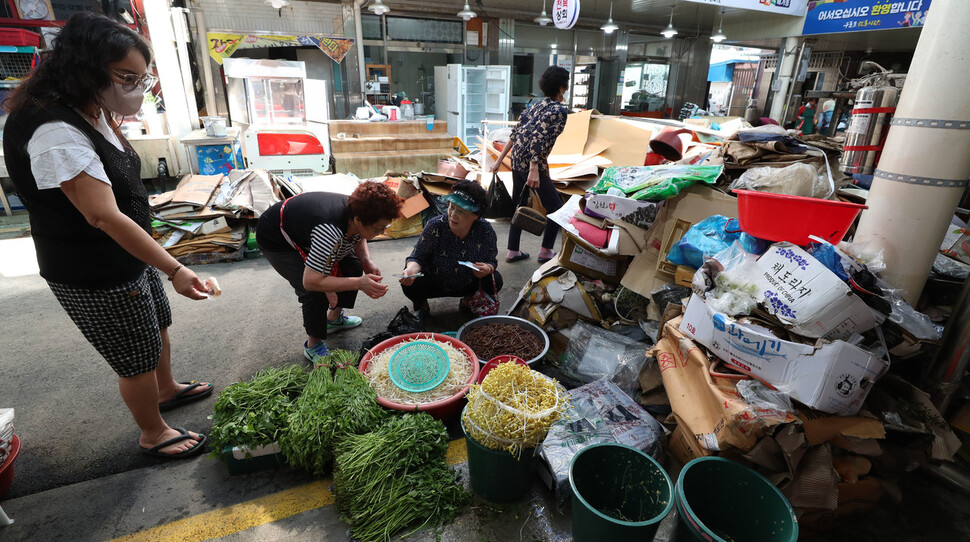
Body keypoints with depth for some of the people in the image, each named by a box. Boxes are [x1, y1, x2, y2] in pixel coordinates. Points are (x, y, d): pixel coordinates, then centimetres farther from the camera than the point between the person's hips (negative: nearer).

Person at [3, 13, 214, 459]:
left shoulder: (92, 112, 3)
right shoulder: (56, 133, -29)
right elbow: (105, 217, -34)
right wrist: (174, 270, -34)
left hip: (131, 257, 10)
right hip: (95, 278, -10)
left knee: (158, 327, 27)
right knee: (138, 361, 8)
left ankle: (168, 390, 53)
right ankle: (153, 435, 32)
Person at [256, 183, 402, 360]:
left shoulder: (357, 213, -21)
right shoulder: (331, 233, -45)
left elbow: (358, 238, 4)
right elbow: (311, 282, -42)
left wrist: (367, 261, -15)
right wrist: (359, 283, -41)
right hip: (275, 239, -8)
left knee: (353, 268, 4)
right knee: (316, 293, -21)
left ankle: (334, 318, 27)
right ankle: (313, 346, 3)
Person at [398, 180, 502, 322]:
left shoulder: (485, 230, -20)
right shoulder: (435, 226, -25)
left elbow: (492, 261, -8)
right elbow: (417, 256, -19)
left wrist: (488, 269, -33)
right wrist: (412, 268, -42)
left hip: (468, 284, 2)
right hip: (435, 284, -1)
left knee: (495, 281, -22)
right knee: (411, 282, -30)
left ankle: (468, 300, 13)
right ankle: (422, 305, 10)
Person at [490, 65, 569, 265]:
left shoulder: (536, 106, 16)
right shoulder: (559, 110, -8)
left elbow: (515, 134, 15)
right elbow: (539, 137, -21)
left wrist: (500, 160, 18)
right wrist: (534, 170, -27)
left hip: (517, 161, 9)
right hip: (533, 164, -8)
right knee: (556, 208, 6)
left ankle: (513, 251, 24)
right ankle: (545, 251, 14)